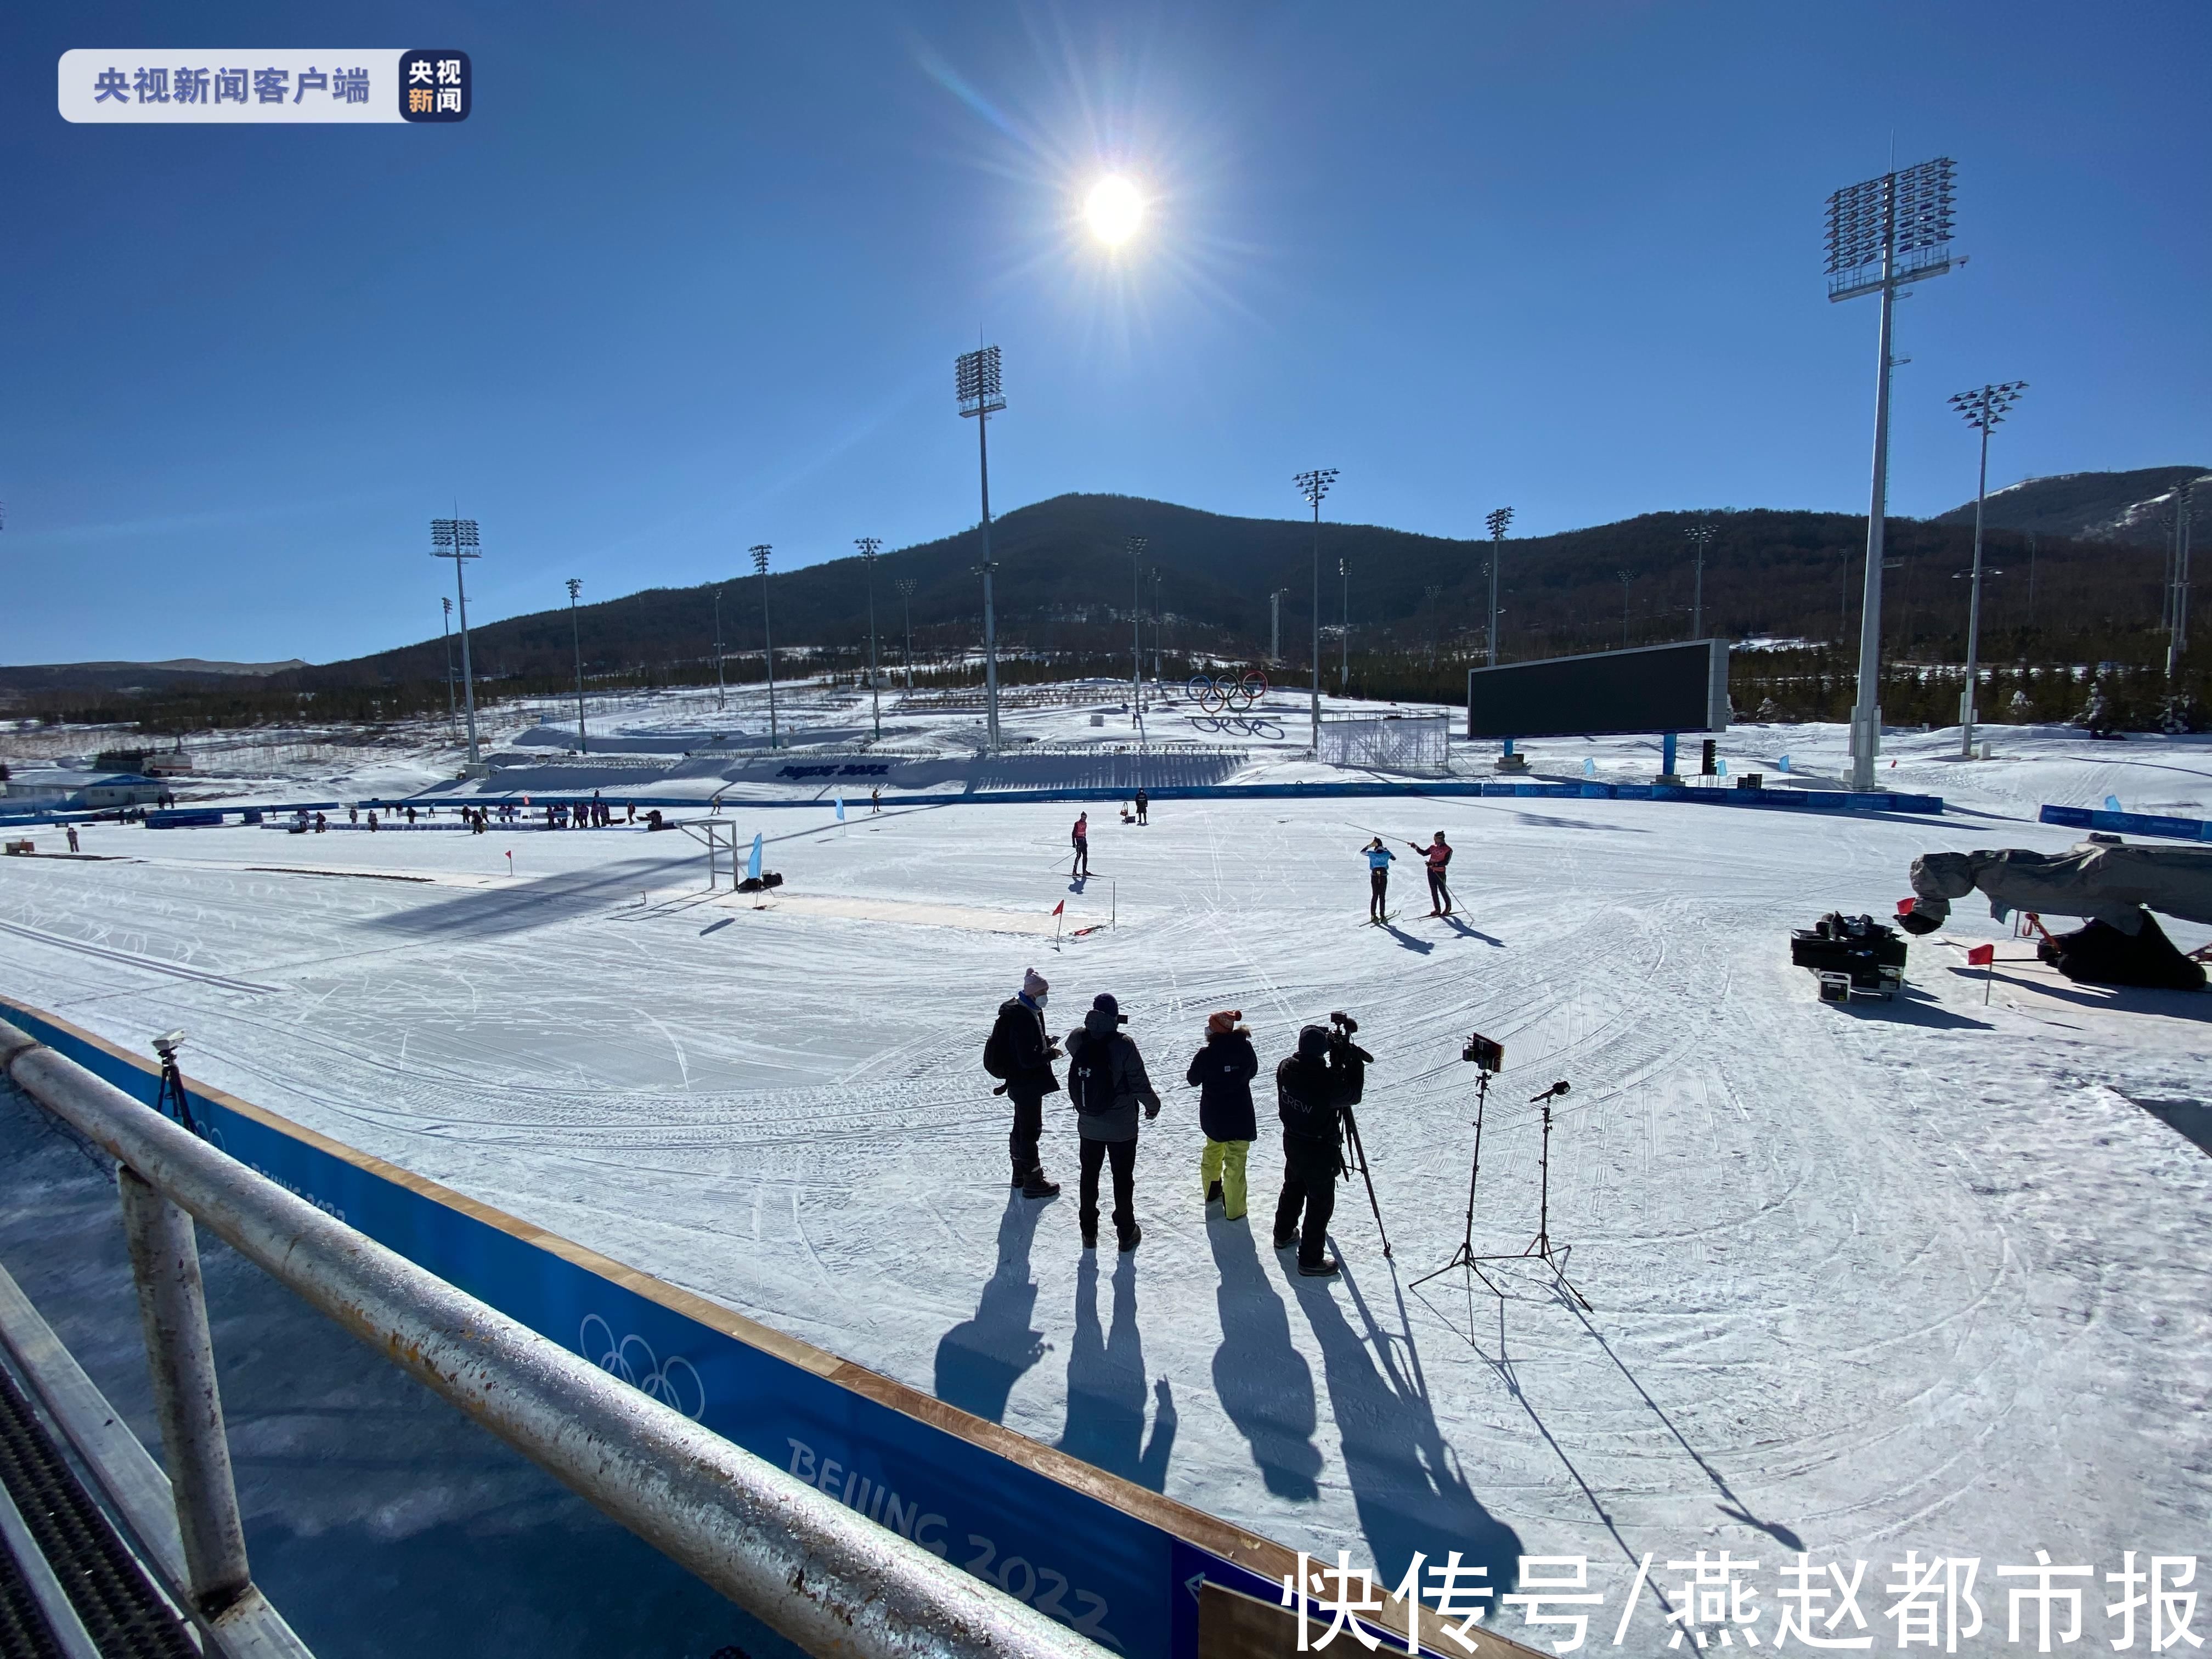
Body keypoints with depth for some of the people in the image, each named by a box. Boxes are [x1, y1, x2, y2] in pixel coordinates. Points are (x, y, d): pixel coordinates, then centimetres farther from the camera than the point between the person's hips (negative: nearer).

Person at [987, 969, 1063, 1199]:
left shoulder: (1029, 1012, 6)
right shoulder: (1023, 1019, -27)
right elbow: (1028, 1059, -29)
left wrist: (1046, 1043, 1)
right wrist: (1052, 1053, -15)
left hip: (1020, 1082, 11)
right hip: (1027, 1083, -11)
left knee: (1021, 1127, 22)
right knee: (1031, 1131, 0)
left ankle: (1020, 1172, 37)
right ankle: (1033, 1182, 11)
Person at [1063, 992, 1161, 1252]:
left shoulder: (1077, 1040, -14)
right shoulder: (1123, 1045, -26)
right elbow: (1140, 1084, -17)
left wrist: (1092, 1023, 7)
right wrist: (1153, 1105, 1)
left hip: (1089, 1126, 3)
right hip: (1122, 1128, -3)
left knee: (1089, 1176, 20)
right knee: (1123, 1179, 14)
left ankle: (1089, 1232, 33)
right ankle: (1126, 1233, 27)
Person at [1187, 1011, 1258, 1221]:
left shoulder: (1205, 1055, -18)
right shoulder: (1245, 1048, -13)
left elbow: (1193, 1080, -3)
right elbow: (1253, 1072, 6)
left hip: (1212, 1115, 1)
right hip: (1240, 1116, -1)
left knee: (1213, 1149, 26)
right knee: (1235, 1160, 8)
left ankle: (1212, 1190, 46)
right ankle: (1234, 1209, 13)